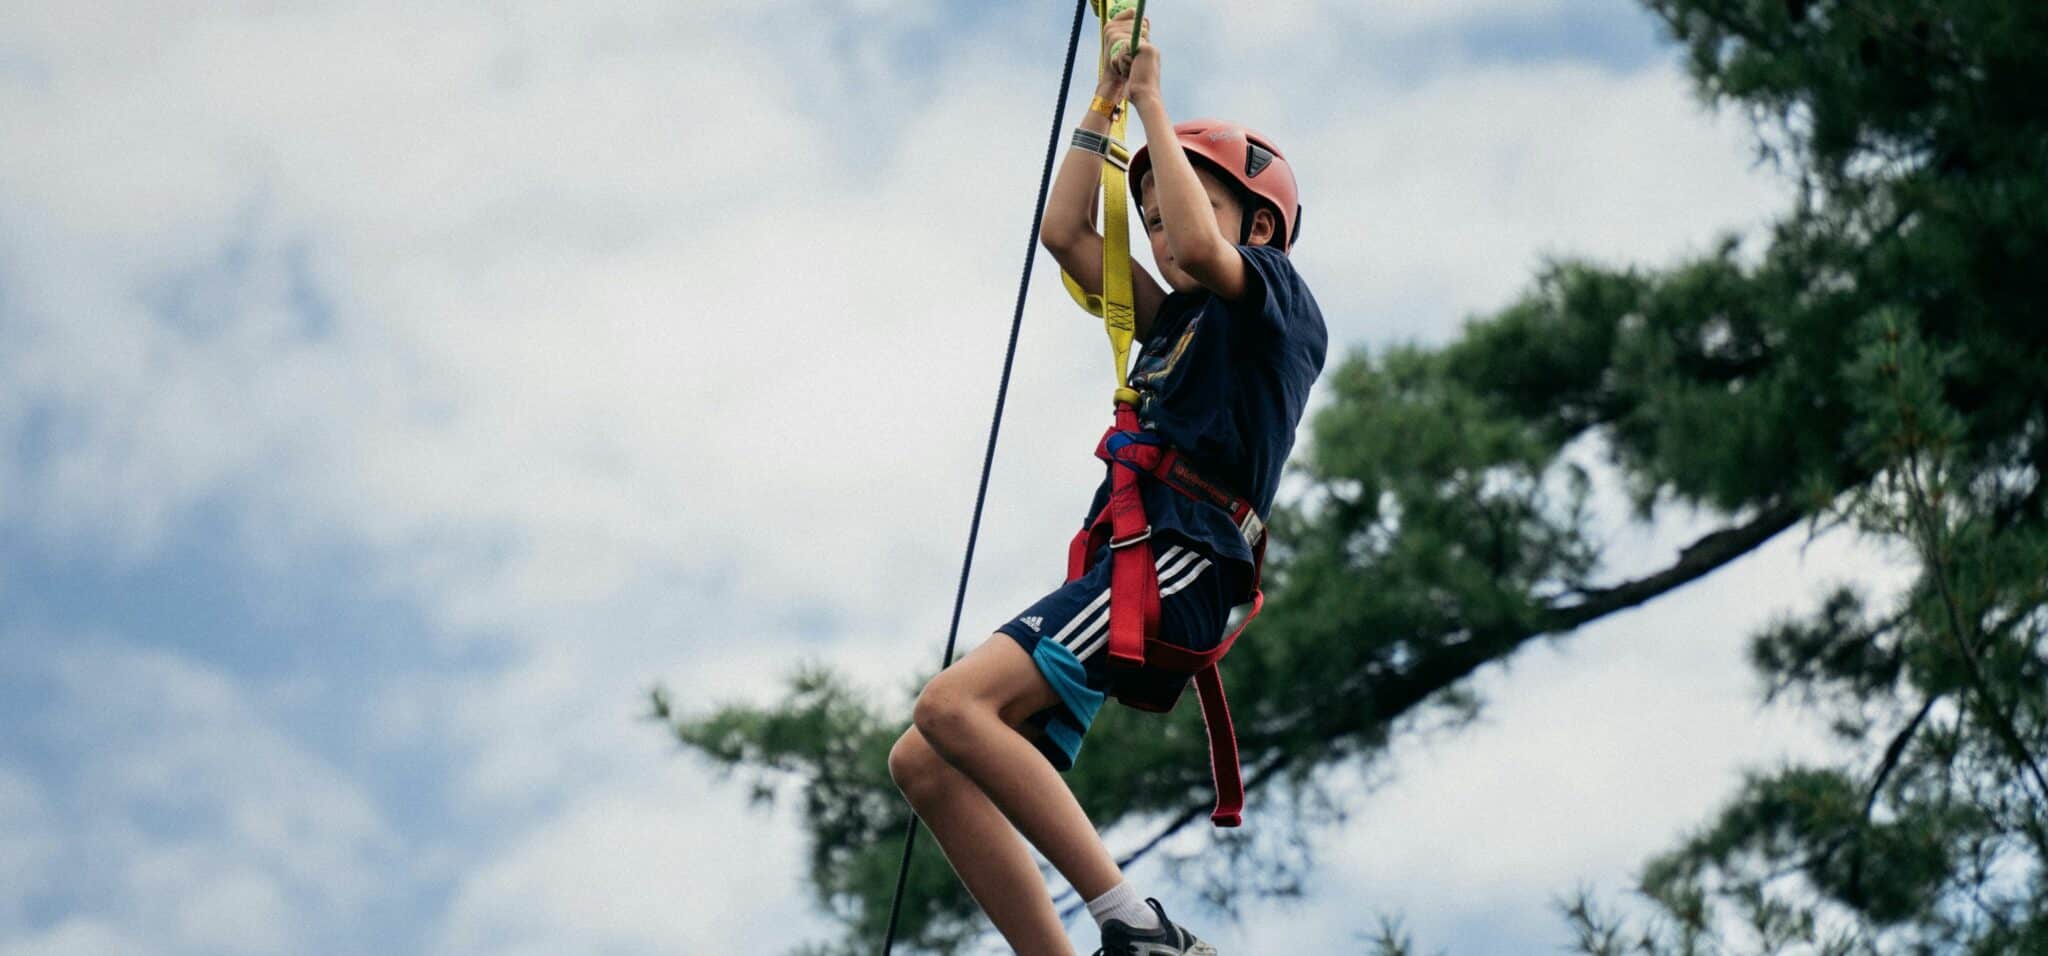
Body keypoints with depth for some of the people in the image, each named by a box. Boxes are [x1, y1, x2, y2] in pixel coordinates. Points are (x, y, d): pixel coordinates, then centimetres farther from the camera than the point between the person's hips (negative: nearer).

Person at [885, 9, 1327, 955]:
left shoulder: (1279, 298, 6)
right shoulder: (1174, 322, 28)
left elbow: (1202, 250, -15)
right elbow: (1065, 235, 28)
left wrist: (1154, 100, -5)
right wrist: (1109, 95, 23)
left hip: (1175, 557, -9)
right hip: (1122, 567, 9)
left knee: (952, 706, -27)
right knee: (924, 763, -3)